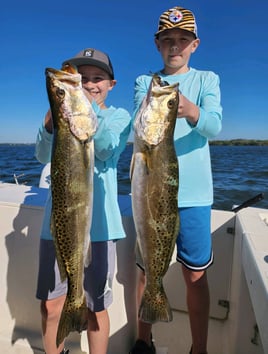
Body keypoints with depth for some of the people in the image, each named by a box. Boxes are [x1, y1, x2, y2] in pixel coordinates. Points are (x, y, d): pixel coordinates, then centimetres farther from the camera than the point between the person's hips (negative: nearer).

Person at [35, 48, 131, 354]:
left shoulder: (119, 116, 5)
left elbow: (107, 150, -16)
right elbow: (44, 156, -5)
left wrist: (89, 110, -31)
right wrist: (51, 121, -24)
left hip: (97, 223, -2)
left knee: (95, 308, 9)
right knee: (50, 305, 12)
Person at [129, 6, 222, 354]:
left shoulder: (207, 79, 8)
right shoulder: (145, 82, 11)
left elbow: (214, 126, -10)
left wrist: (190, 110, -32)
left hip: (192, 193, -1)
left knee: (196, 275, 6)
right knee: (147, 270, 11)